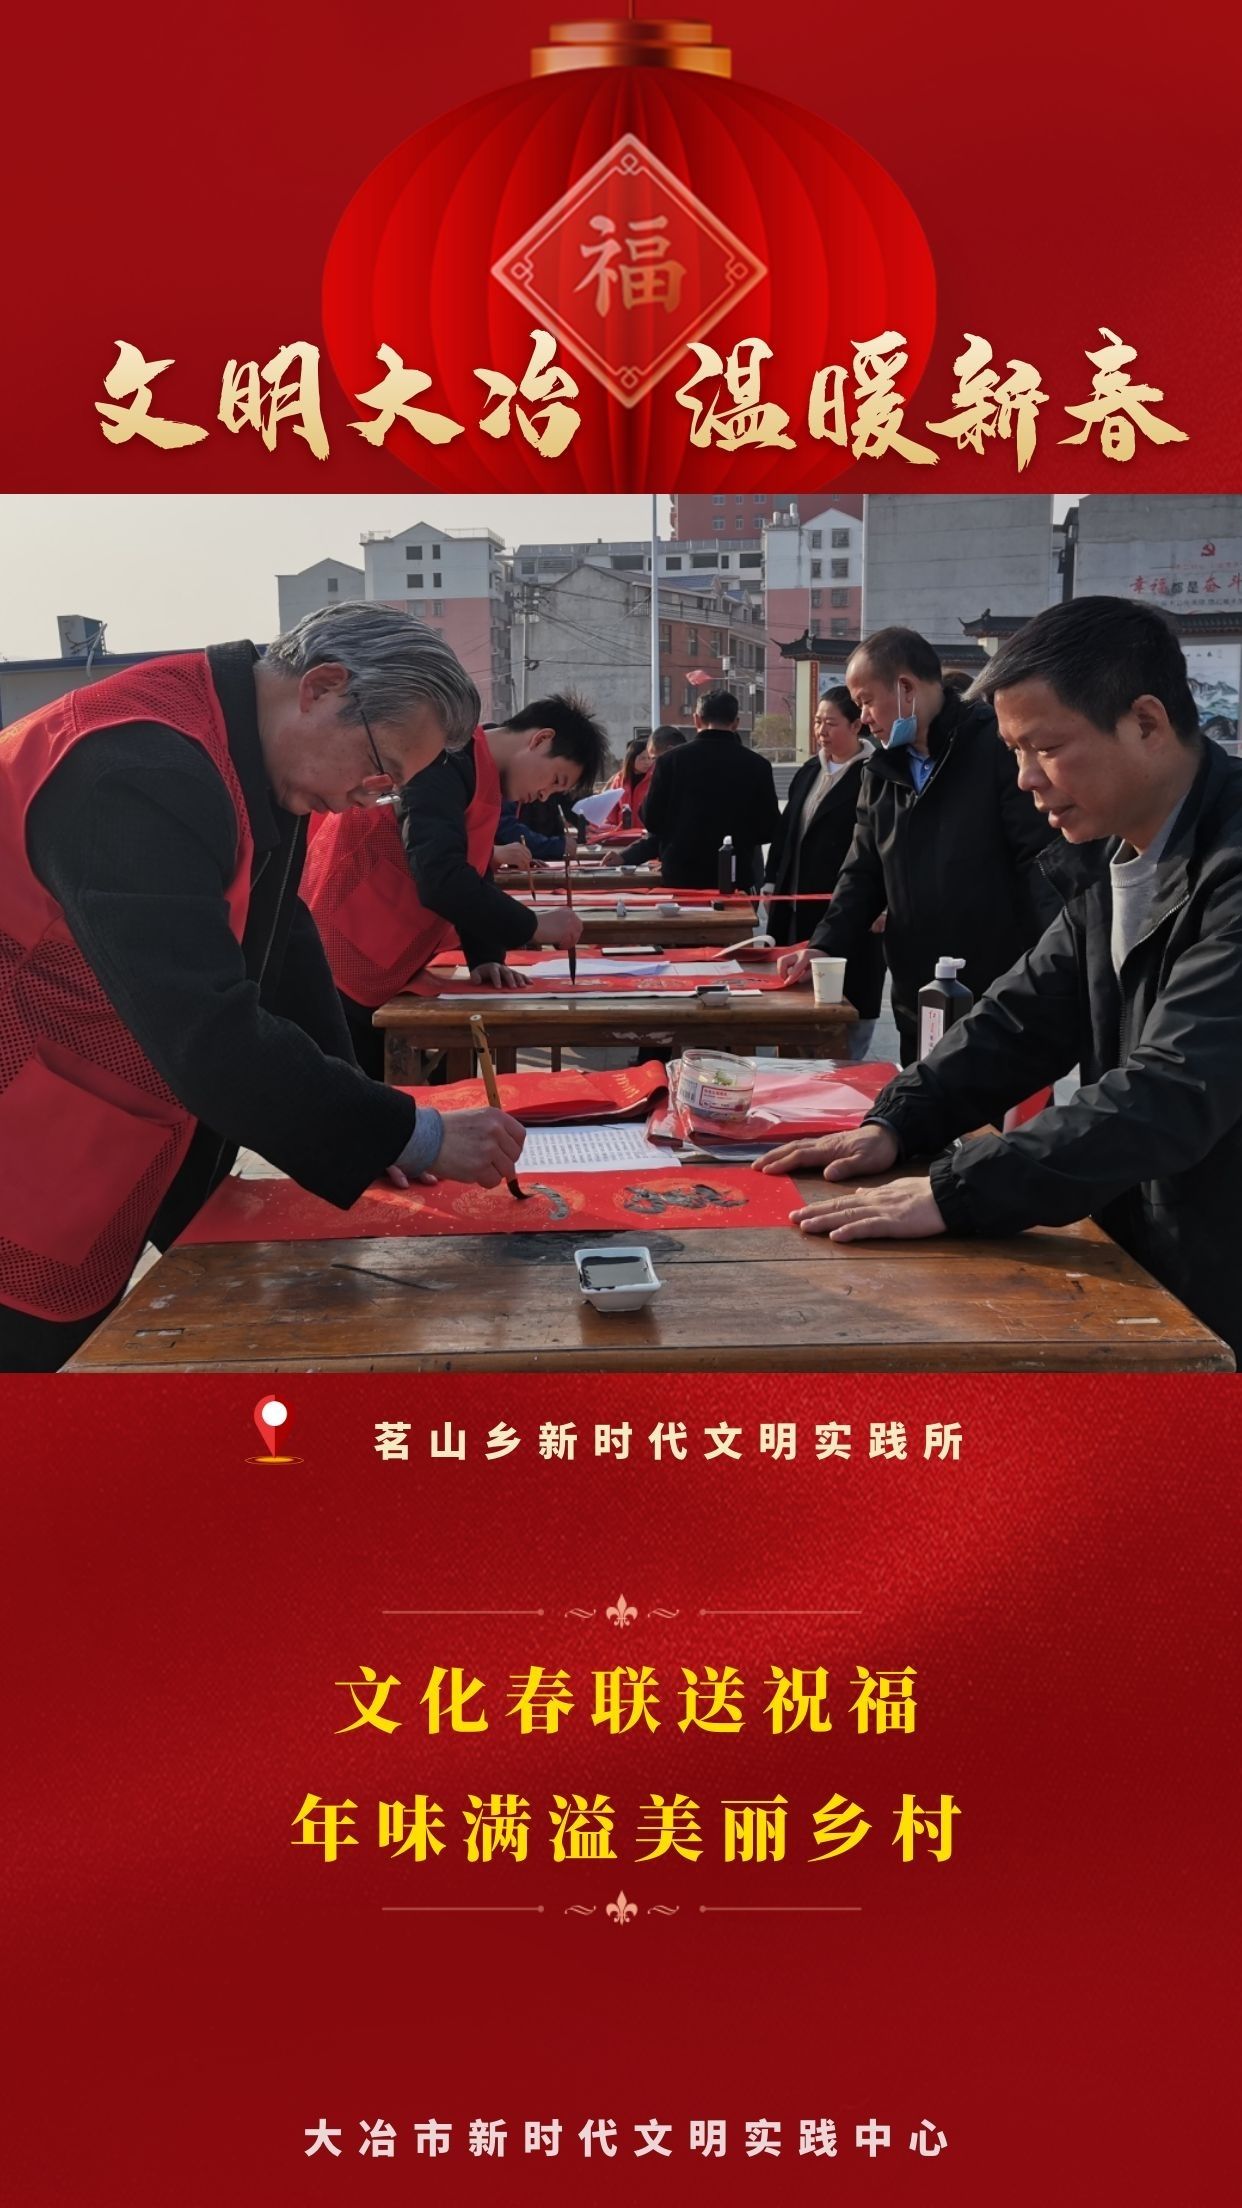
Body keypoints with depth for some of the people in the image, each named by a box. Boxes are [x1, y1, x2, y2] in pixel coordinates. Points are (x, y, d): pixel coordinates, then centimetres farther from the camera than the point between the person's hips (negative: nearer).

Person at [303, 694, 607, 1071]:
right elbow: (440, 879, -29)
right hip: (337, 970, -10)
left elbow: (471, 877, 16)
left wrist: (485, 957, 0)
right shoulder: (448, 764, -17)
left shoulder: (481, 779, 15)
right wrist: (533, 926, -19)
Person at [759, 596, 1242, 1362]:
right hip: (1146, 1270, 8)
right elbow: (1027, 1014, 12)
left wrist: (952, 1193, -30)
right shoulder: (1113, 859, 7)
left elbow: (1172, 1095, -30)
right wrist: (897, 1124, -2)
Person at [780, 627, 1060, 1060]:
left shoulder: (997, 746, -10)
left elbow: (1044, 859, -14)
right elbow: (863, 875, 17)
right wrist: (824, 946, 1)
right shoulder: (882, 771, 14)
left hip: (1004, 1004, -7)